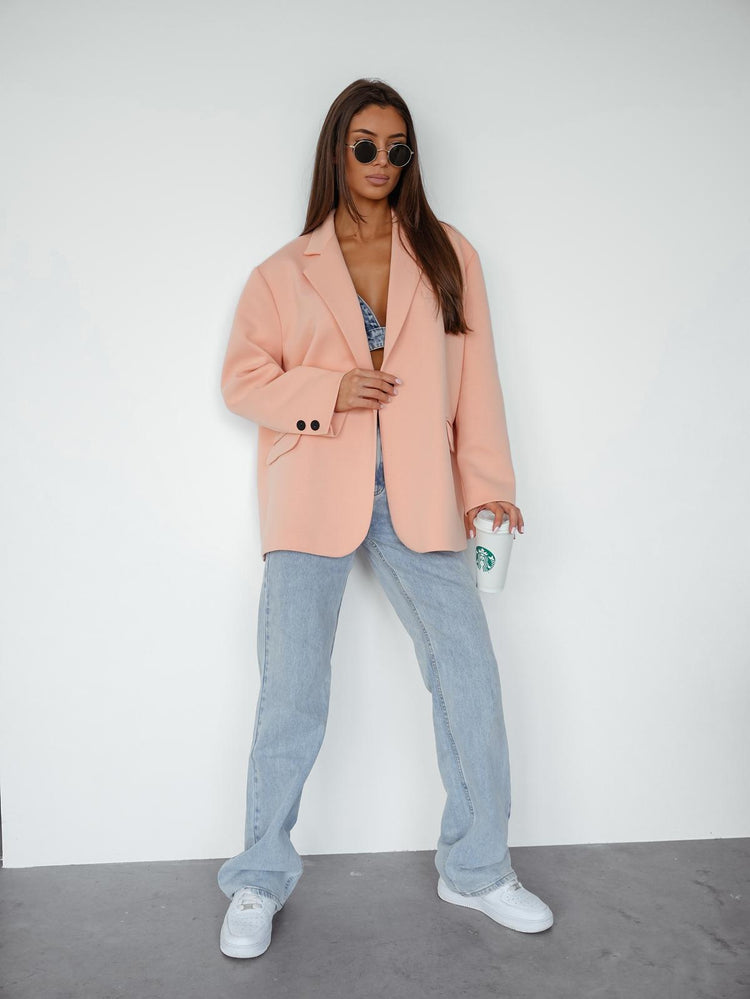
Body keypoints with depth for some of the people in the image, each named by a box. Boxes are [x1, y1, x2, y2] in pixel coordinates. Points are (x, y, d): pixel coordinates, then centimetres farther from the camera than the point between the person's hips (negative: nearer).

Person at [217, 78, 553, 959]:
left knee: (470, 674, 2)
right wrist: (326, 393, -10)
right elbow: (242, 376, 8)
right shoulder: (283, 272, 9)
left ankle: (476, 868, 23)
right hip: (313, 495, -1)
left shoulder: (447, 256, 12)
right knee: (291, 693, 0)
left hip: (415, 497, 2)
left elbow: (474, 376, 8)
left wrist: (487, 482, -1)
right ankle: (260, 879, 20)